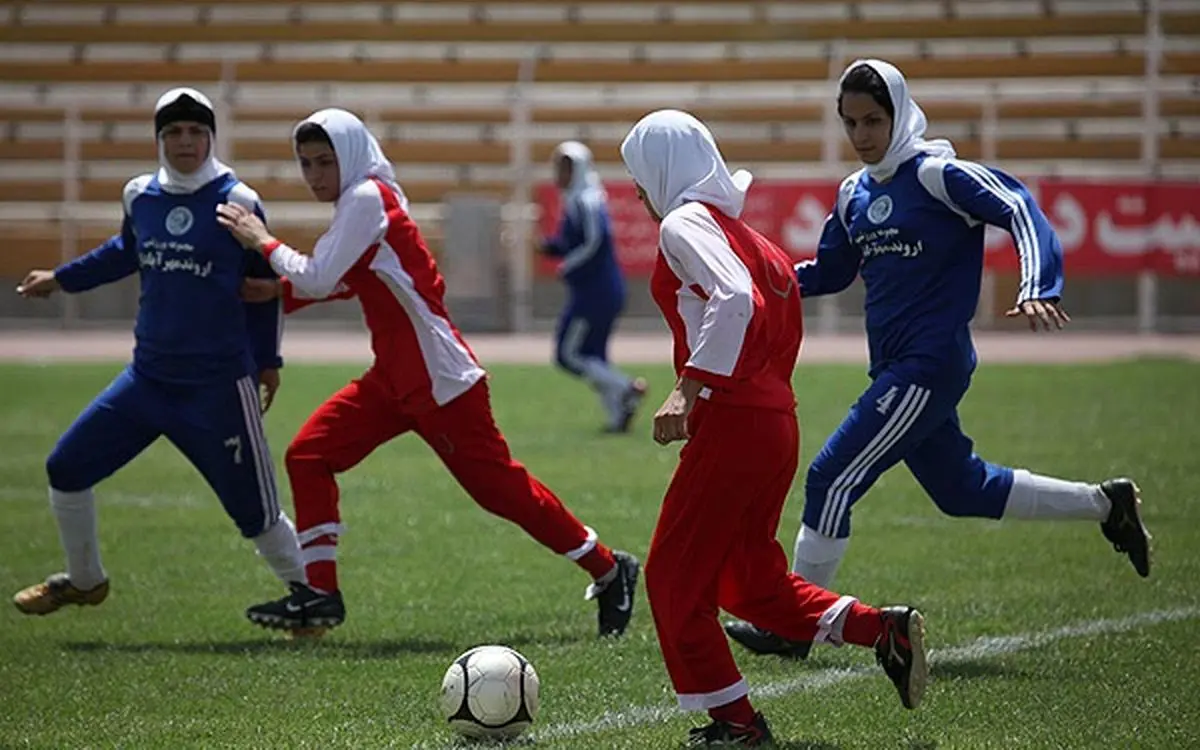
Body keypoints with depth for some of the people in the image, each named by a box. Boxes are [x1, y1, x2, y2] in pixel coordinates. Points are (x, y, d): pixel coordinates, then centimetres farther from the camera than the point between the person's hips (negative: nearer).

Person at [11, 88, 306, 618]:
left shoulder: (236, 201, -9)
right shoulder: (140, 195, 2)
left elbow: (262, 284, 2)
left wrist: (266, 360, 4)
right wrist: (62, 280, 31)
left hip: (219, 388, -5)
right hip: (148, 377, 5)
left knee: (255, 511, -3)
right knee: (66, 468, 6)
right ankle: (84, 581, 27)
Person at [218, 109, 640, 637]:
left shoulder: (367, 198, -15)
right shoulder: (359, 202, 13)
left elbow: (317, 279, -19)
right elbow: (341, 282, 20)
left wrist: (264, 243, -6)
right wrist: (278, 292, 9)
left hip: (441, 379, -10)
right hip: (396, 377, 10)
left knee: (499, 487, -2)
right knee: (308, 455, 1)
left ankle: (608, 570, 12)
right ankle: (321, 593, 3)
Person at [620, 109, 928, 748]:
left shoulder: (684, 223, -9)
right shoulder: (734, 226, 18)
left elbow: (733, 298, -25)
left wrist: (689, 389, -28)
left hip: (732, 422, -9)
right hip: (776, 423, 9)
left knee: (673, 576, 4)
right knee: (748, 581, 18)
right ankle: (886, 630, 7)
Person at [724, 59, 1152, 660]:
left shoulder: (936, 173, -11)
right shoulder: (855, 193, 13)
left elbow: (1016, 208, -20)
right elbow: (828, 272, 24)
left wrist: (1037, 289, -35)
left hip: (930, 367, -9)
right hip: (896, 369, 9)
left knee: (830, 480, -10)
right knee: (961, 489, 18)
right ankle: (1106, 505, 32)